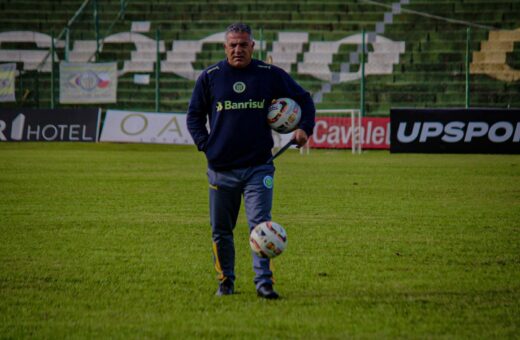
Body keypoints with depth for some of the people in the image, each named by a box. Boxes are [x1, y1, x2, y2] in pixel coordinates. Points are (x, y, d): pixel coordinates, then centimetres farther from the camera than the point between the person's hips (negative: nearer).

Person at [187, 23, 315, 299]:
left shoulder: (270, 75, 4)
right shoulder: (209, 77, 4)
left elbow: (304, 99, 16)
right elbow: (194, 115, 13)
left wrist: (304, 128, 0)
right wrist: (205, 144, 1)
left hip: (258, 167, -1)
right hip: (221, 168, 1)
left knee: (260, 224, -13)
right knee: (220, 230, 7)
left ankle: (264, 282, -15)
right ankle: (225, 282, 21)